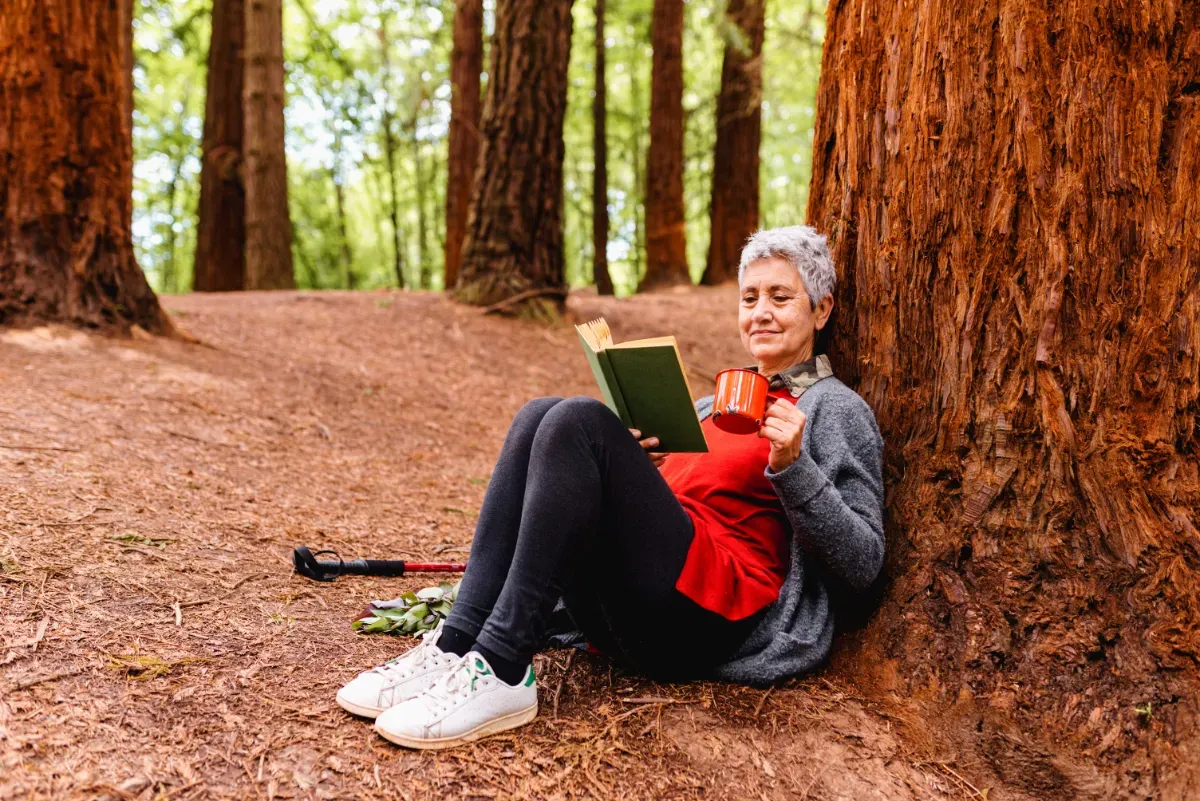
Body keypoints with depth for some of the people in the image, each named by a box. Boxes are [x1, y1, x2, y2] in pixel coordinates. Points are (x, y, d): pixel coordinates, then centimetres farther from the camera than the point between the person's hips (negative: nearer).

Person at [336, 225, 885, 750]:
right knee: (540, 415, -12)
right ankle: (456, 647, -20)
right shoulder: (717, 404, 28)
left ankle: (502, 674, -27)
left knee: (581, 422, -24)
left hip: (713, 619, -6)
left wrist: (792, 467, -14)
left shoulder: (833, 409, 8)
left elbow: (862, 565, -1)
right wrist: (634, 468, 5)